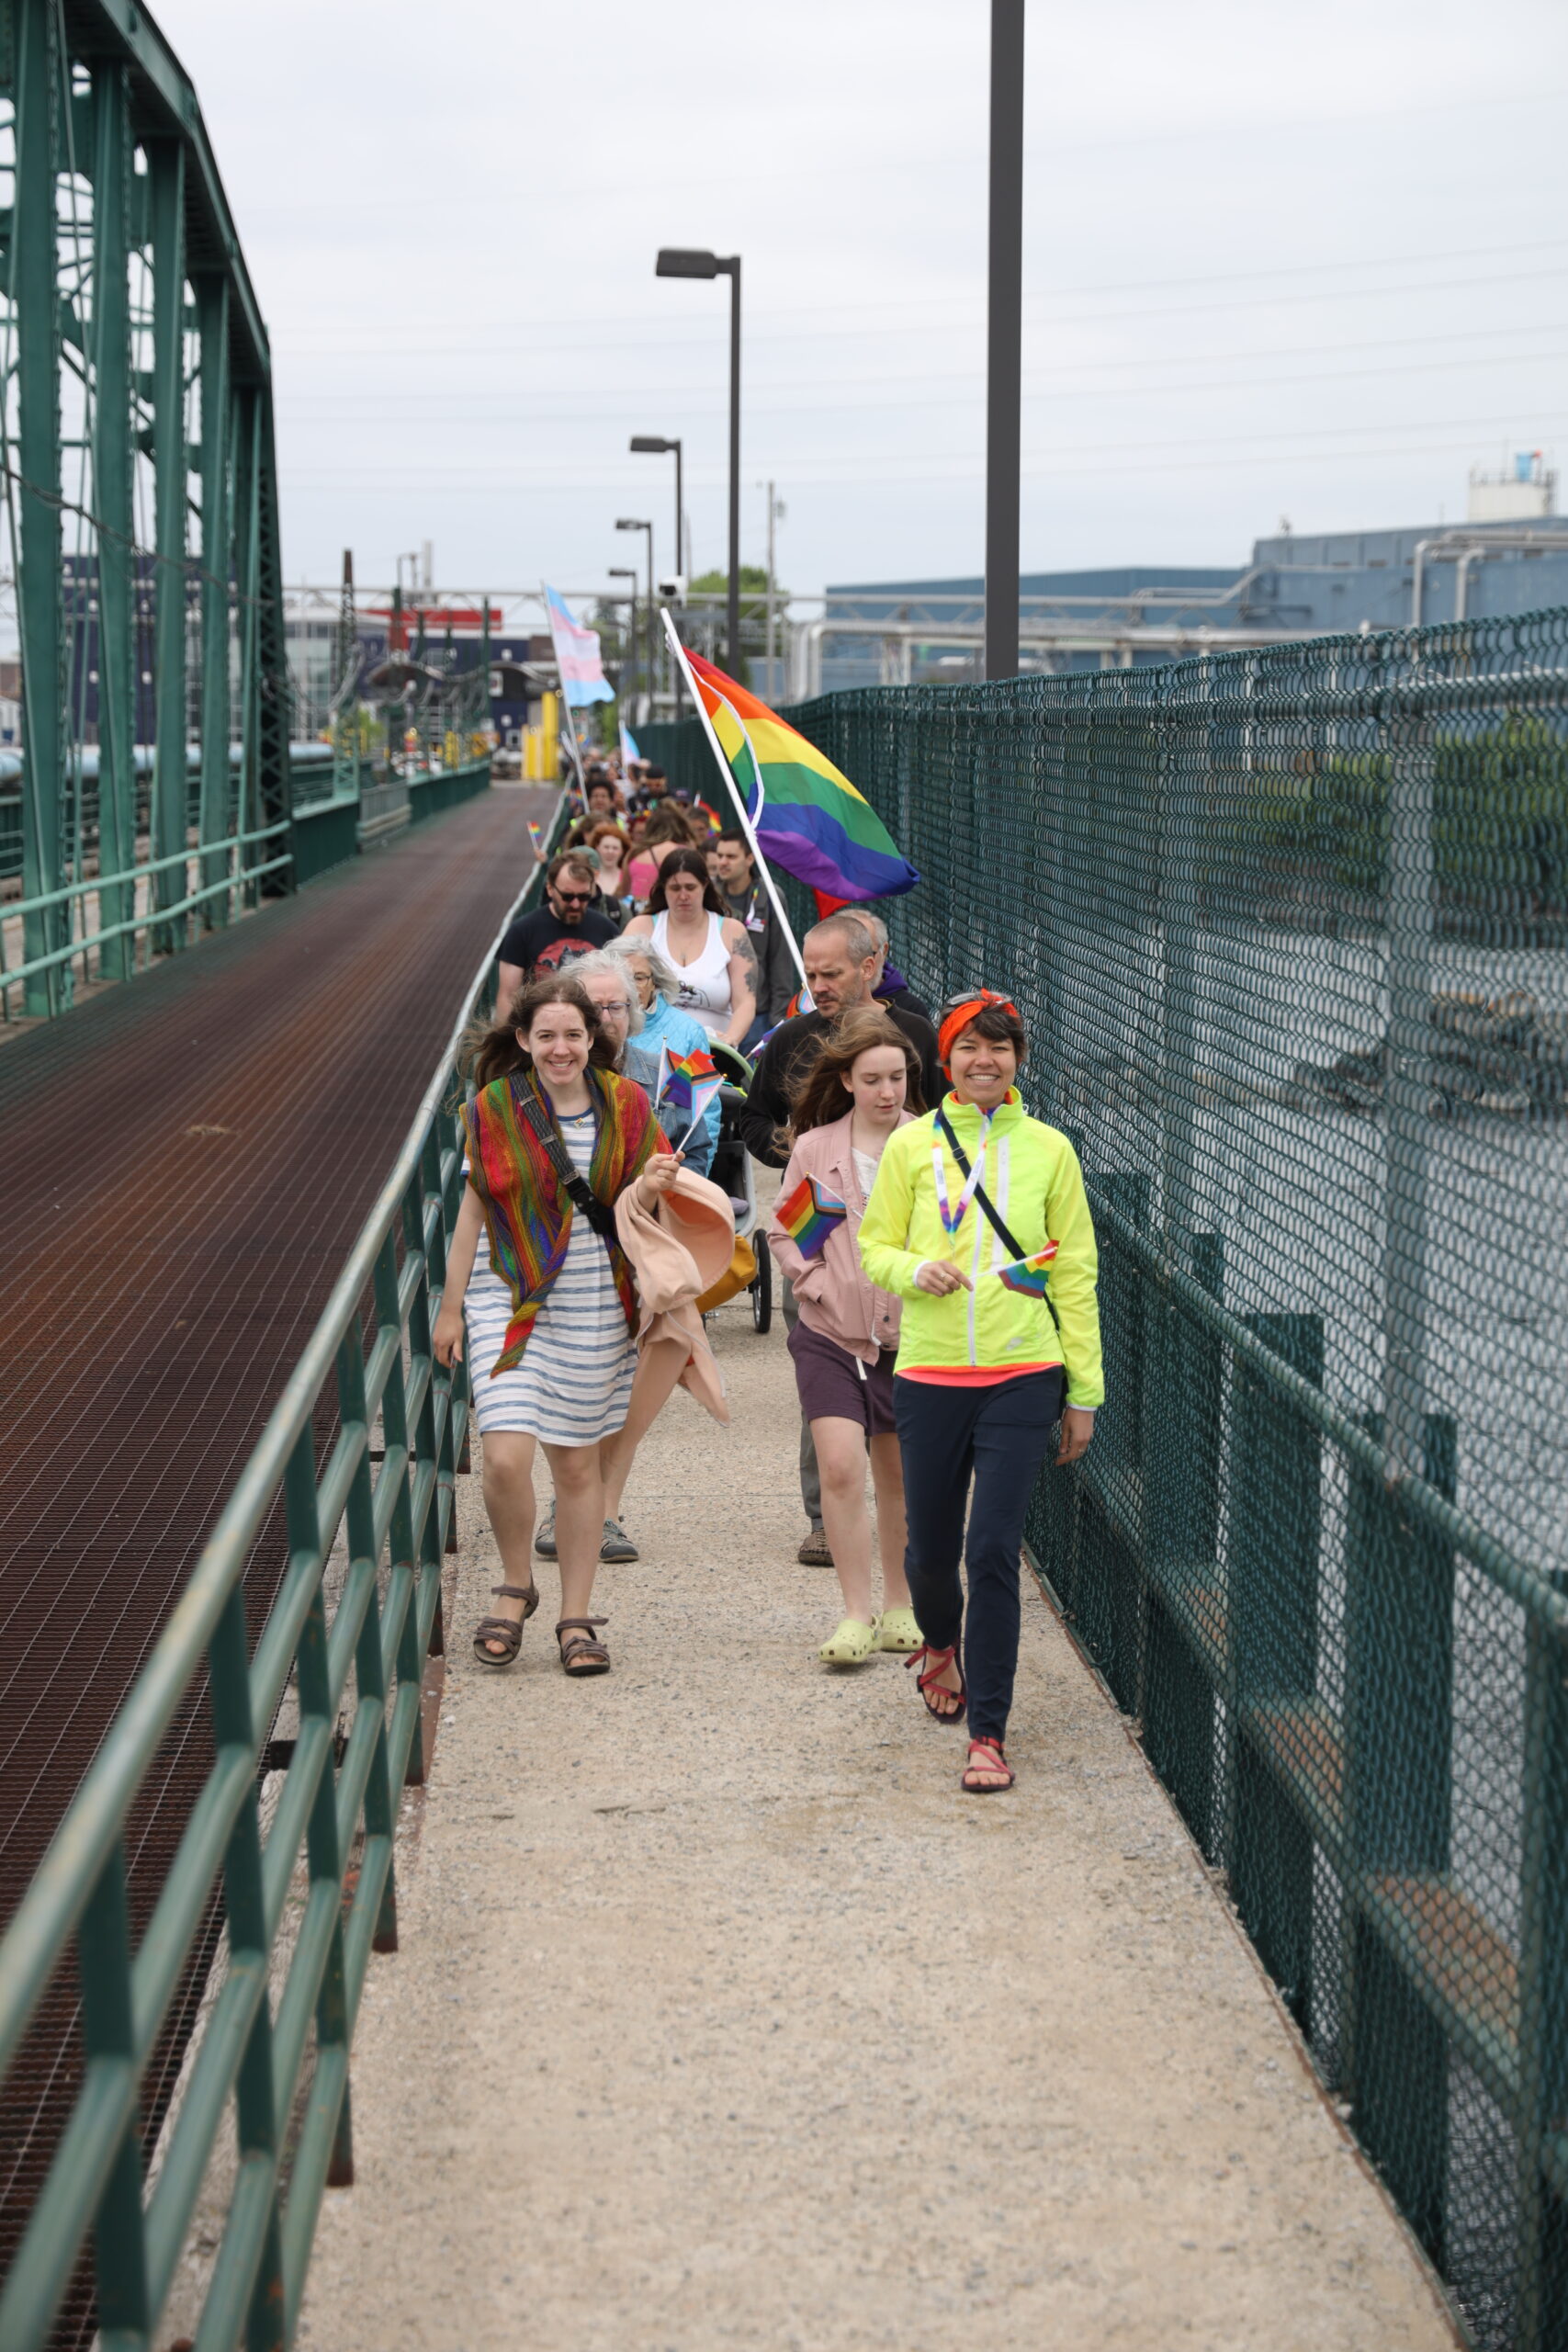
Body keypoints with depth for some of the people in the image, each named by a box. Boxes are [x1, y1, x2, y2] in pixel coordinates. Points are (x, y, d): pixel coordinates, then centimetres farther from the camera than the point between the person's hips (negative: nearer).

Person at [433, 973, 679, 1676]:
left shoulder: (625, 1105, 2)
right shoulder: (495, 1109, -2)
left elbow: (636, 1213, 11)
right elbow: (474, 1207, 4)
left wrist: (650, 1189, -13)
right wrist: (451, 1305, 5)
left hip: (597, 1304, 2)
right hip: (511, 1300, -1)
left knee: (578, 1462, 7)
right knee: (506, 1457, -15)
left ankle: (576, 1617, 19)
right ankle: (517, 1586, 11)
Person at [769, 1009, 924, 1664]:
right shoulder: (815, 1150, 1)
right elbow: (782, 1229, 9)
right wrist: (815, 1281, -5)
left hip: (908, 1335, 0)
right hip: (830, 1336, 0)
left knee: (898, 1476, 11)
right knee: (840, 1467, -13)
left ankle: (899, 1608, 28)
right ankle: (856, 1614, -4)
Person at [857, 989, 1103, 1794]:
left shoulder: (1047, 1150, 3)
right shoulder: (911, 1145, 3)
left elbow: (1074, 1273, 6)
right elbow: (874, 1246, 10)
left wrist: (1084, 1391, 5)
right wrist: (914, 1270, -14)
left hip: (1021, 1378, -1)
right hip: (929, 1376, 1)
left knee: (994, 1551, -9)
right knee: (932, 1548, 12)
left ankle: (988, 1732, -1)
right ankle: (941, 1644, 47)